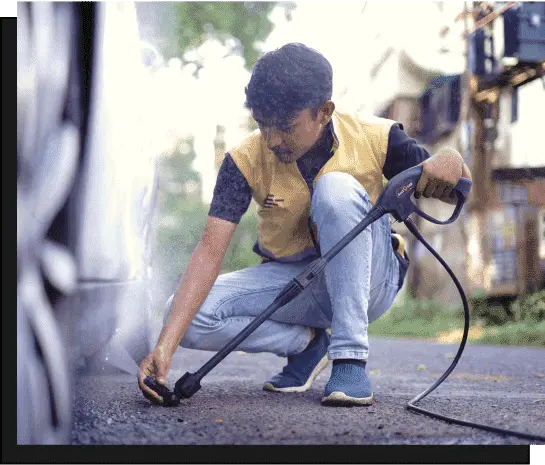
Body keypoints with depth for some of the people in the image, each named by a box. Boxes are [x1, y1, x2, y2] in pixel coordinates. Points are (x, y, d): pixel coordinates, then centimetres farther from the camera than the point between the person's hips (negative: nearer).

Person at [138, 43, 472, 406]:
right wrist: (165, 346, -34)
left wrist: (450, 163, -32)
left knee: (336, 187, -32)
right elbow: (210, 251, -23)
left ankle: (351, 357, -29)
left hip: (367, 280, -2)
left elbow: (455, 193, -5)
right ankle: (309, 342, 1)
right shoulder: (246, 160, -16)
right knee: (187, 315, -22)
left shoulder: (375, 139, -16)